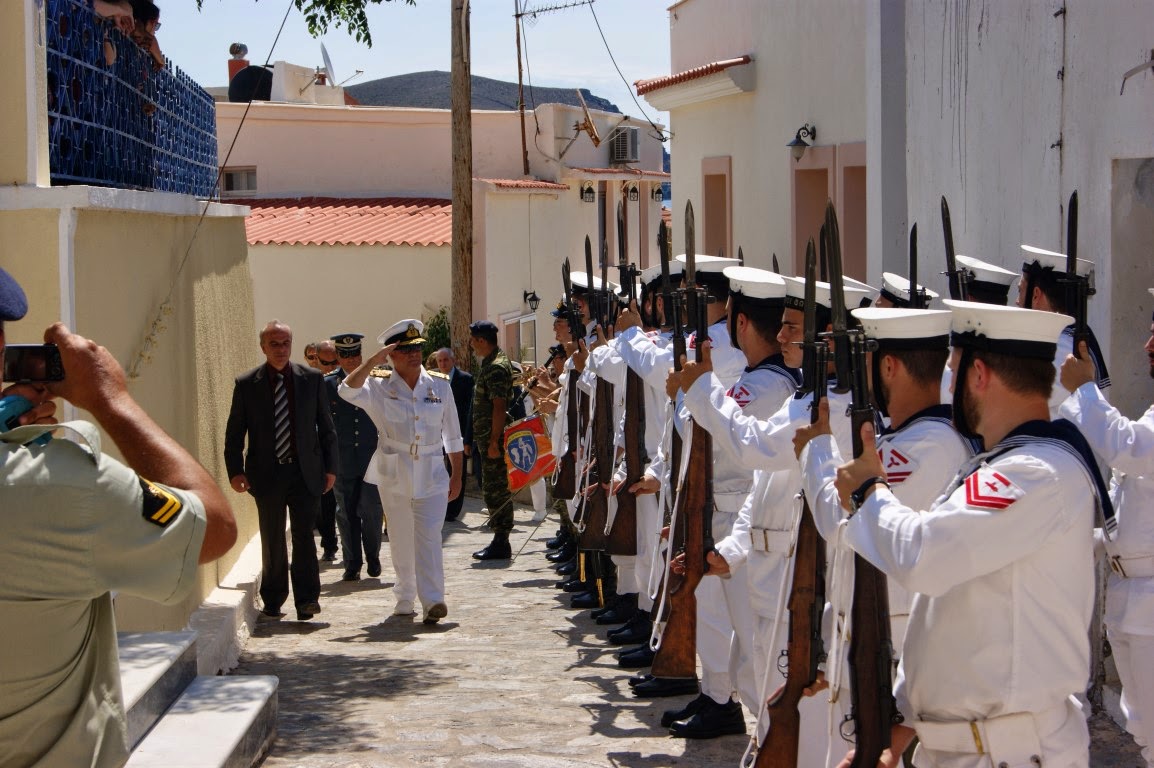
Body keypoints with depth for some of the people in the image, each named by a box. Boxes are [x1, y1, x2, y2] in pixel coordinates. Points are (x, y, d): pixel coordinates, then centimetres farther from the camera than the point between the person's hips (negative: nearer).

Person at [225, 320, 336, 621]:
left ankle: (307, 599, -5)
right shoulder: (246, 384, 2)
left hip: (305, 471, 0)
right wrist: (235, 470, -5)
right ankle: (273, 601, 19)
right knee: (272, 540, 8)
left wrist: (330, 467, 5)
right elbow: (234, 432, 4)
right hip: (266, 473, 0)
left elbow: (326, 426, 8)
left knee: (304, 534, -9)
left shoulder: (312, 379, 4)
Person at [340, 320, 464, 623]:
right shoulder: (379, 387, -1)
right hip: (394, 474, 0)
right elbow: (348, 390, -22)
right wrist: (373, 361, -23)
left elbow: (452, 435, 11)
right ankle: (405, 599, 22)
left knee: (429, 536, -11)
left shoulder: (440, 385, 5)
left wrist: (457, 474, 10)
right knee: (400, 539, 8)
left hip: (432, 474, 0)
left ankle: (432, 601, -16)